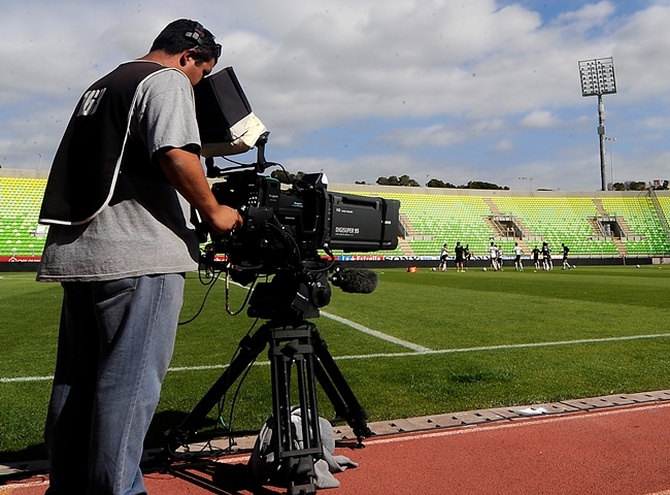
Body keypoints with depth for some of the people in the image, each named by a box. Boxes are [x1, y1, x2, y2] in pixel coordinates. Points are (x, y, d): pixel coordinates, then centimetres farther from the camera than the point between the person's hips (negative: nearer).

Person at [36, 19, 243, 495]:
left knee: (75, 381, 15)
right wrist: (213, 211, -7)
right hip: (137, 257, -9)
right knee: (129, 384, -4)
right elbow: (176, 155, -18)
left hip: (76, 252, 9)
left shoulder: (101, 86, 25)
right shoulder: (168, 80, -2)